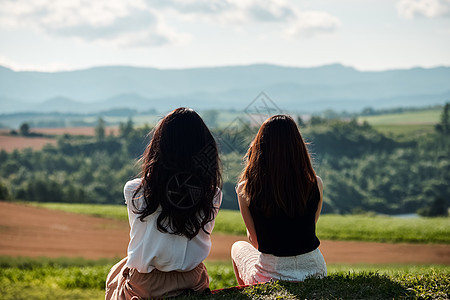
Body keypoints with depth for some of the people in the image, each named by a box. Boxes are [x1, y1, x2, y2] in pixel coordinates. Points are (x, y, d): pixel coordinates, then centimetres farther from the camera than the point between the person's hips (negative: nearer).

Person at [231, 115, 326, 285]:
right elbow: (311, 226, 8)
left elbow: (255, 240, -1)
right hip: (314, 271, 2)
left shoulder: (246, 190, -13)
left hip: (272, 276, -2)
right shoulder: (315, 185, -8)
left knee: (238, 247, 32)